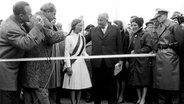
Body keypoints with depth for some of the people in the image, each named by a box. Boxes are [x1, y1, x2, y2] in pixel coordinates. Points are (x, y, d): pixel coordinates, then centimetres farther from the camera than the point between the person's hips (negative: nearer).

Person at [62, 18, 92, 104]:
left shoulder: (82, 37, 9)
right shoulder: (69, 38, -6)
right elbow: (67, 53, -7)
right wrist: (68, 66, -12)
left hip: (81, 63, 5)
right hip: (73, 63, -5)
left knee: (80, 85, 8)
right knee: (73, 86, -1)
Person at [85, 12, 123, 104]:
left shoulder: (115, 29, 4)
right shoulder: (93, 31, 10)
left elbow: (119, 45, 3)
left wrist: (120, 59, -1)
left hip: (111, 62, -1)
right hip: (97, 62, 2)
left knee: (111, 84, 8)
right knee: (97, 84, 9)